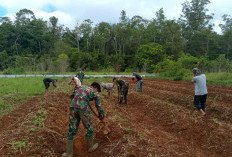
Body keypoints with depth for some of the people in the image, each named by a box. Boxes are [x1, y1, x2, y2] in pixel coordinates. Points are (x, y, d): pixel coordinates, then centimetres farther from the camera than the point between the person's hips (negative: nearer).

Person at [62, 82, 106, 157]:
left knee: (71, 130, 13)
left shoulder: (81, 87, 28)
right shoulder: (95, 92, 15)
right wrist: (102, 118, 30)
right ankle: (90, 146, 37)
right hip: (83, 108, -4)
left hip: (73, 107, 5)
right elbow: (99, 107, 17)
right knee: (89, 128, 18)